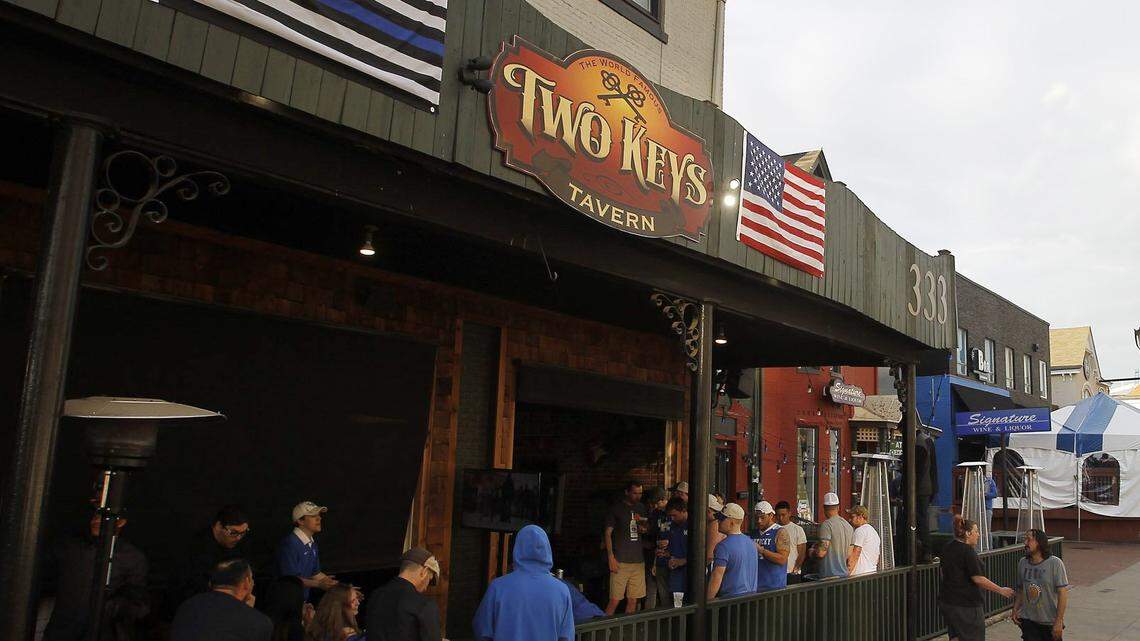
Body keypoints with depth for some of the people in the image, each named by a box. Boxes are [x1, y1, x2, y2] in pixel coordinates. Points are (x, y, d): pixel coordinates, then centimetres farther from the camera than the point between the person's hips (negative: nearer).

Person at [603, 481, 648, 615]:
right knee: (615, 600, -9)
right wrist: (611, 558, -11)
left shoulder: (641, 508, 15)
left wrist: (643, 529, 2)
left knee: (633, 600, 7)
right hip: (621, 562, -5)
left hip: (638, 561, 5)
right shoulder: (616, 508, -1)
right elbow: (607, 533, -2)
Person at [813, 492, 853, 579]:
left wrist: (812, 551, 4)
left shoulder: (826, 524, -12)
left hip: (829, 575, -7)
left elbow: (821, 553, -17)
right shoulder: (849, 525, 11)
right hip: (844, 574, 7)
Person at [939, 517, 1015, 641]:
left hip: (946, 602, 8)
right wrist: (1001, 590, -11)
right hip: (966, 605, -8)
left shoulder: (946, 548, 9)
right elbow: (978, 579, -19)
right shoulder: (968, 551, -17)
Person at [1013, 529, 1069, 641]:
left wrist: (1059, 621, -16)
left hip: (1050, 623, -3)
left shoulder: (1055, 563, -12)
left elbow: (1063, 593, -13)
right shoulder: (1022, 563, 4)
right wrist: (1015, 609, 0)